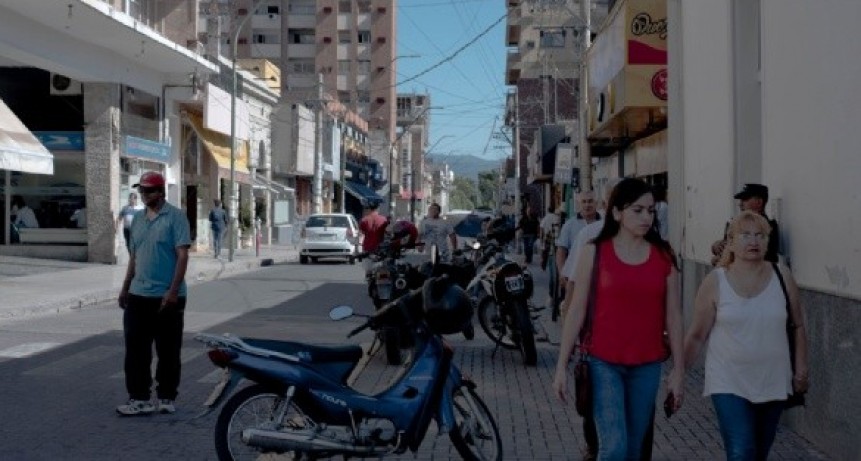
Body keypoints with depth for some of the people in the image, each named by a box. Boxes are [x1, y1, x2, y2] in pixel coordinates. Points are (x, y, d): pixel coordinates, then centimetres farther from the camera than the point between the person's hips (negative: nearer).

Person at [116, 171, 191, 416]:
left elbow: (182, 255, -13)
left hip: (167, 297, -6)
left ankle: (166, 398, 14)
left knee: (168, 352, 4)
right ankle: (139, 398, 12)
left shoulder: (175, 216, -7)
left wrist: (173, 291, -19)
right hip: (139, 296, 6)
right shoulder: (138, 218, 13)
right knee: (136, 350, 5)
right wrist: (125, 288, 18)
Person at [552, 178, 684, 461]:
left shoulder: (664, 256, 2)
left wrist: (678, 370, 4)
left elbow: (673, 316, 5)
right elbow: (577, 311, -2)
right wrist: (562, 366, -3)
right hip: (603, 363, -3)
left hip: (647, 366, 3)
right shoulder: (595, 252, -4)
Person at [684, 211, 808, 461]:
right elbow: (696, 335, -4)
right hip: (729, 384, -3)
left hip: (773, 383, 3)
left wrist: (801, 370, 5)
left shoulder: (782, 276, -3)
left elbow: (798, 327, 7)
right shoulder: (715, 282, -9)